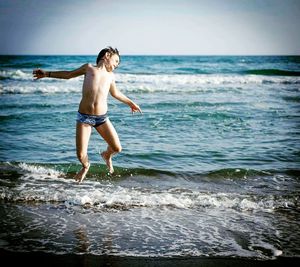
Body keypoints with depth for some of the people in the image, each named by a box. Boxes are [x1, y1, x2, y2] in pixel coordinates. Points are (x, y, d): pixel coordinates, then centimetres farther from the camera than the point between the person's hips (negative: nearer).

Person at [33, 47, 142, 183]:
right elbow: (68, 74, 21)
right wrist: (46, 74, 21)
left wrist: (131, 103, 45)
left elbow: (115, 93, 34)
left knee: (117, 148, -2)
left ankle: (107, 155, 36)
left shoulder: (110, 76, 17)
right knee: (81, 155, -8)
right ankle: (85, 166, 30)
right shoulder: (89, 68, 9)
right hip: (84, 117, -3)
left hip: (102, 118, 3)